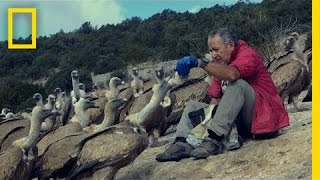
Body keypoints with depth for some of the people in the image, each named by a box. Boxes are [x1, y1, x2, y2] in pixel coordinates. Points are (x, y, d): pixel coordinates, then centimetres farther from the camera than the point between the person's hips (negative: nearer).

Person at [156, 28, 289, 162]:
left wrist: (199, 62, -37)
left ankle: (214, 139, -38)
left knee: (237, 84, -32)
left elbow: (231, 74, -35)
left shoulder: (248, 54, -10)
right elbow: (215, 99, 7)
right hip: (240, 121, 8)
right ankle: (182, 143, -22)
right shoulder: (220, 65, 14)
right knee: (192, 106, 7)